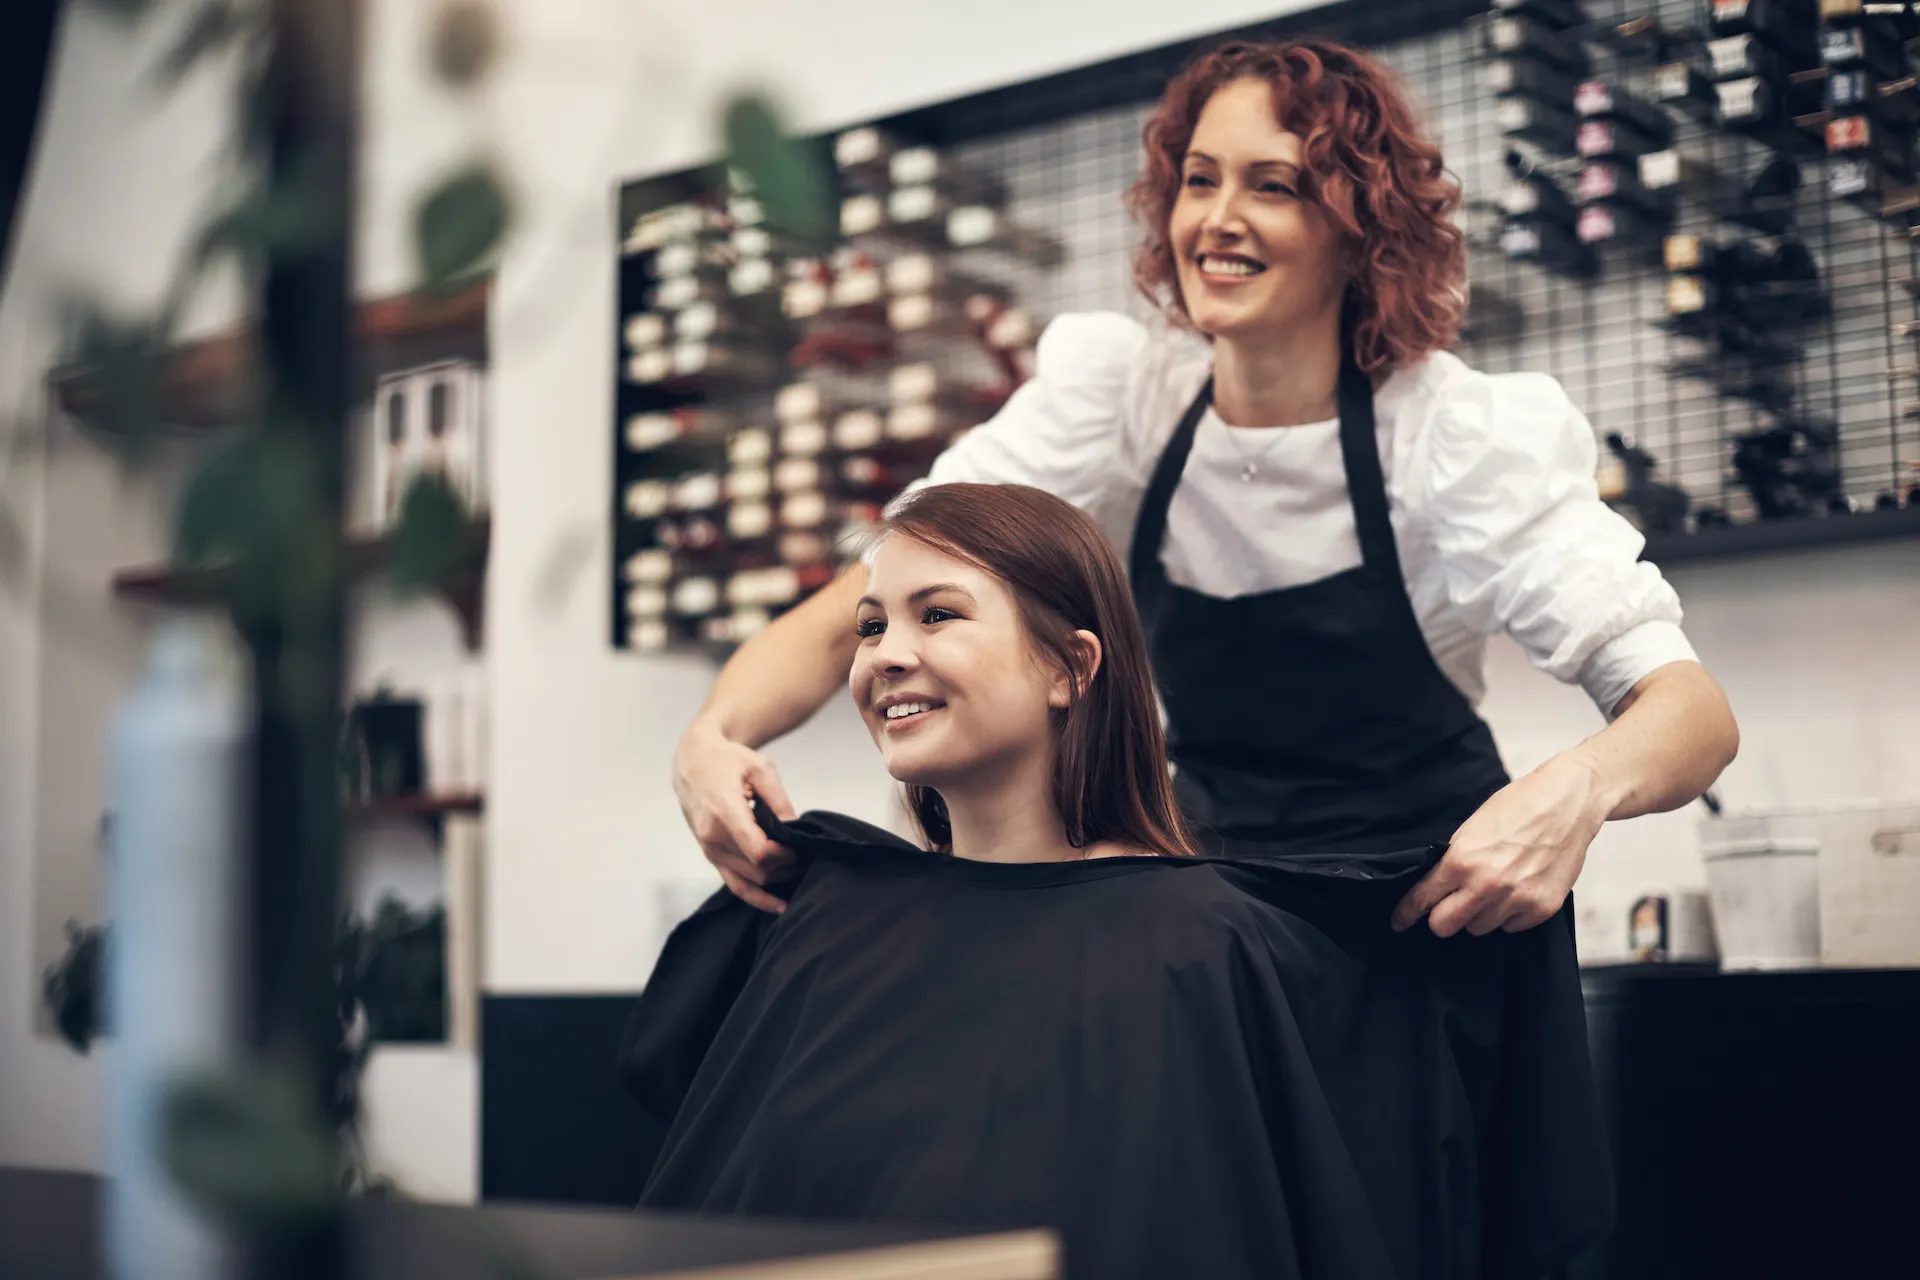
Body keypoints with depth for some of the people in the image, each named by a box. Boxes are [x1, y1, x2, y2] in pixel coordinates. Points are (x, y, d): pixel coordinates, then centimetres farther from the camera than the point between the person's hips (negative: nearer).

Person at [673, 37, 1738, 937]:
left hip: (1434, 924, -2)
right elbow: (846, 617, -11)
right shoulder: (1118, 399, -7)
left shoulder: (1459, 437, -14)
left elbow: (1694, 711, -21)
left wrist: (1577, 790, -45)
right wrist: (713, 737, -32)